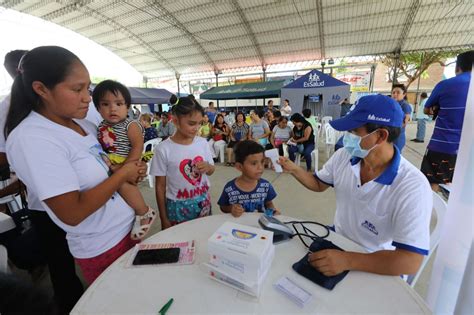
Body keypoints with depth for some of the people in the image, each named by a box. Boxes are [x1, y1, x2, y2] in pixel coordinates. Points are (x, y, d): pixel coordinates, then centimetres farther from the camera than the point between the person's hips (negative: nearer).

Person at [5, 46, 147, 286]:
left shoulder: (84, 124, 2)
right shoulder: (30, 139, -21)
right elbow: (72, 213, -25)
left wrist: (134, 172, -6)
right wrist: (123, 173, -18)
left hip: (129, 226, 7)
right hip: (101, 247, -6)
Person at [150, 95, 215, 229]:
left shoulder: (202, 143, -5)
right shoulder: (163, 149, -16)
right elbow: (160, 186, -8)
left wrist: (207, 167, -16)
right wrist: (164, 218, -3)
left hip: (203, 203, 4)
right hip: (178, 206, -3)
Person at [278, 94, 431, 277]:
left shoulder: (413, 187, -25)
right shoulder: (343, 156, -10)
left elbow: (410, 262, -27)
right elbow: (319, 184, 6)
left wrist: (348, 261, -37)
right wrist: (293, 169, -11)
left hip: (377, 267, -4)